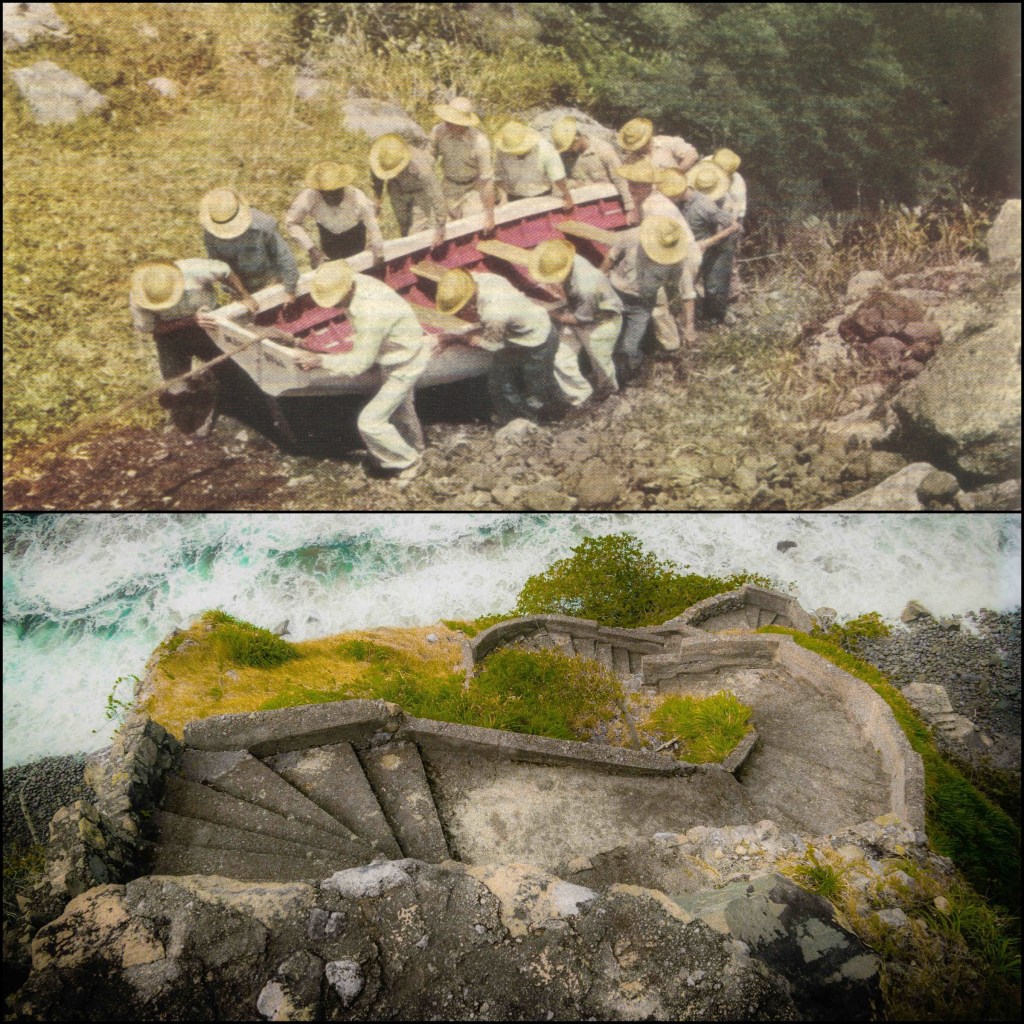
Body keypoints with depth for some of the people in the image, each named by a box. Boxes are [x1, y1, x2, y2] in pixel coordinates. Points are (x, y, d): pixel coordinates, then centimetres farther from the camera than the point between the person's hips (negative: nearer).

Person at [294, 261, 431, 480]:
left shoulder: (370, 314, -38)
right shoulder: (356, 281, -13)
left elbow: (359, 363, -29)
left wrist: (320, 361, -27)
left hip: (405, 365, -9)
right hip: (395, 353, 9)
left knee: (370, 421, -7)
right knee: (399, 406, 29)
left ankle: (405, 463, 14)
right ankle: (413, 446, 55)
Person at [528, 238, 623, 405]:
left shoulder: (587, 286, -43)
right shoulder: (563, 260, -21)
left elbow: (581, 318, -25)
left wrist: (555, 315, -17)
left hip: (600, 323, -6)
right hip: (576, 312, 6)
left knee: (600, 361, 18)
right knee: (561, 360, 4)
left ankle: (608, 387, 52)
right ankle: (579, 394, 28)